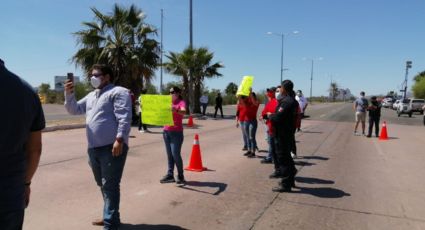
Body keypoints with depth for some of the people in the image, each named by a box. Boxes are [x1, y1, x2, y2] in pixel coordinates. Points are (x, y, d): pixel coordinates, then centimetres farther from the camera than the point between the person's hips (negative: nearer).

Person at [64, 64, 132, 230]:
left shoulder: (118, 92, -5)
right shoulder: (91, 96, 22)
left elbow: (124, 118, -16)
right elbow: (74, 109, 24)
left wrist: (119, 139, -26)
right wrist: (69, 94, 8)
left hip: (112, 147, -9)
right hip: (93, 148, 9)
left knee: (110, 186, -5)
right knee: (103, 185, 18)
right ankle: (111, 217, 33)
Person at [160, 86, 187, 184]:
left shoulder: (181, 102, -7)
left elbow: (183, 111, -27)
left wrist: (176, 110, -47)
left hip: (176, 132, -6)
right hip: (166, 131, 7)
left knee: (176, 154, -7)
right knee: (169, 154, 9)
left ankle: (181, 176, 6)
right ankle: (170, 175, 14)